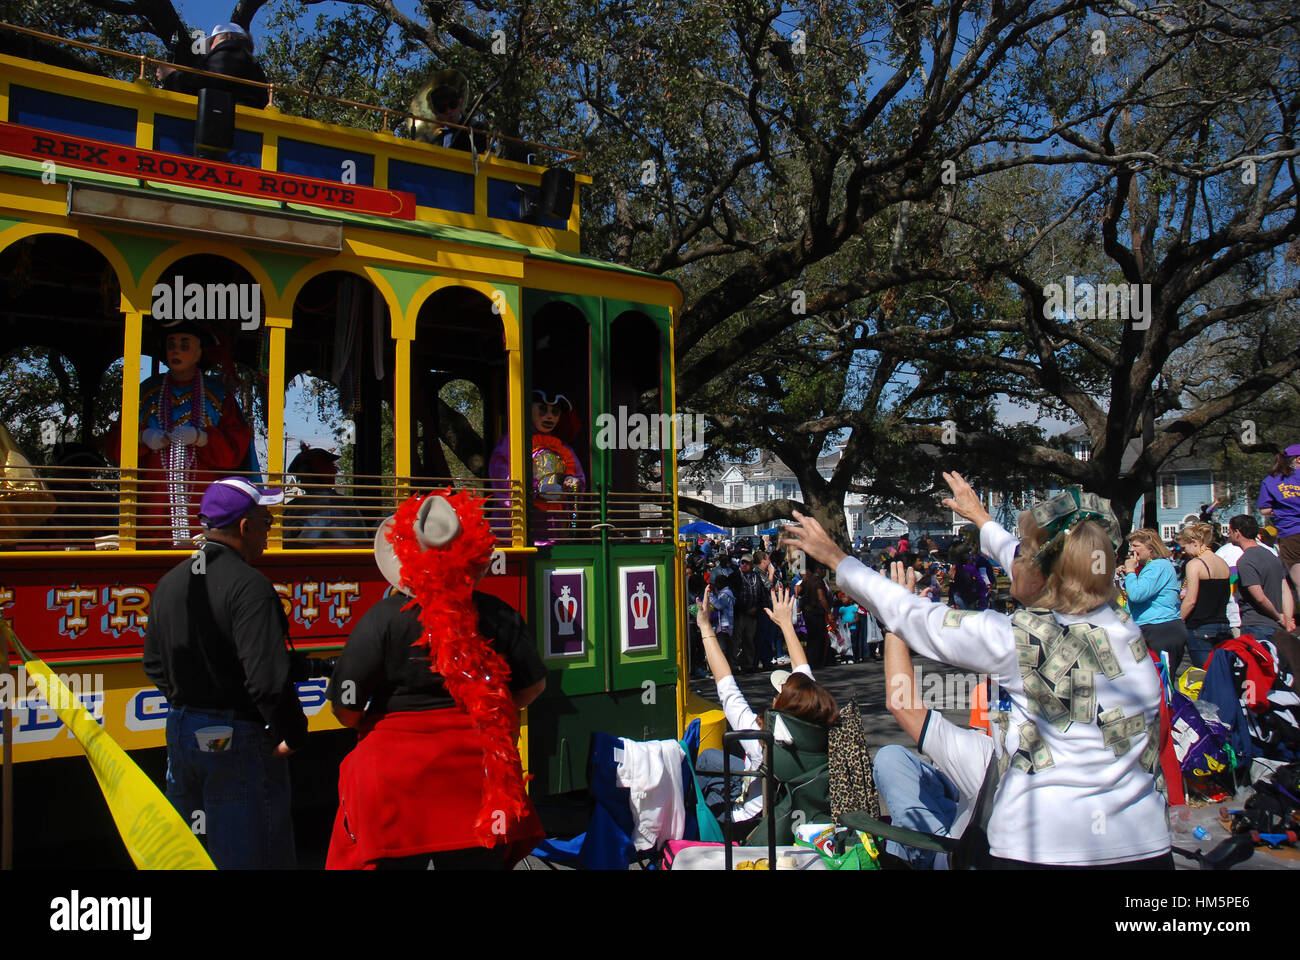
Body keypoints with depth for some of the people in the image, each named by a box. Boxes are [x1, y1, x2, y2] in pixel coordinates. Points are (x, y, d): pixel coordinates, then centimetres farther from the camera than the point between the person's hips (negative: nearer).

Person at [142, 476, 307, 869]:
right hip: (238, 741, -8)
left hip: (181, 733, 8)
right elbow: (267, 678, -25)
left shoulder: (169, 583, 6)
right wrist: (293, 735, -13)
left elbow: (155, 665, 15)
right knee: (246, 855, 4)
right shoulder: (249, 586, -20)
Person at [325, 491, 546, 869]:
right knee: (474, 861, 17)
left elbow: (346, 710, -12)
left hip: (397, 779, -2)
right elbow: (533, 686, 5)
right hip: (477, 777, 3)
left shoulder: (383, 618, -15)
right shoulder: (498, 616, -6)